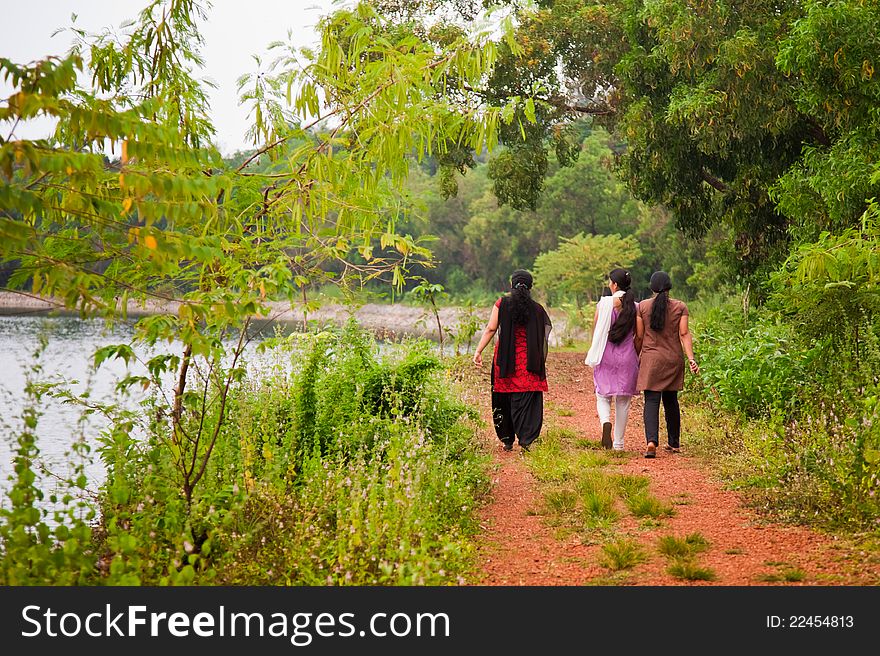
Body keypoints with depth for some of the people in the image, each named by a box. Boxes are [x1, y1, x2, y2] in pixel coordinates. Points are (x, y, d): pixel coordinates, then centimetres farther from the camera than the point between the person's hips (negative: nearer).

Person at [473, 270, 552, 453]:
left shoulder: (502, 304, -1)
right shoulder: (537, 309, 1)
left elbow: (490, 329, -5)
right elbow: (543, 338, 3)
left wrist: (478, 351, -3)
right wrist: (542, 363, 11)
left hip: (505, 360, 0)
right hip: (529, 361, 0)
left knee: (504, 400, 12)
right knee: (527, 401, 0)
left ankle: (507, 440, 18)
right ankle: (526, 440, -12)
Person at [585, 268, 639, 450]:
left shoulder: (604, 303, -6)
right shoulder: (636, 307, -1)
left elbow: (595, 331, -1)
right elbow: (639, 337, 1)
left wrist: (596, 353, 13)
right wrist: (636, 357, 14)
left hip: (606, 357, -1)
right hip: (627, 357, 1)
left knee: (603, 396, 10)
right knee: (623, 401, 9)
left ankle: (605, 422, -21)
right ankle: (618, 442, 12)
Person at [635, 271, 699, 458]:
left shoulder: (642, 306, -1)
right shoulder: (680, 307, 1)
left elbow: (639, 337, 0)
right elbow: (684, 334, -8)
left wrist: (637, 357, 14)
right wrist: (691, 358, -11)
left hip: (650, 359, -2)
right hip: (674, 360, 2)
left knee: (651, 401, -6)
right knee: (671, 401, 15)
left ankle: (651, 441, -26)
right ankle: (674, 443, 24)